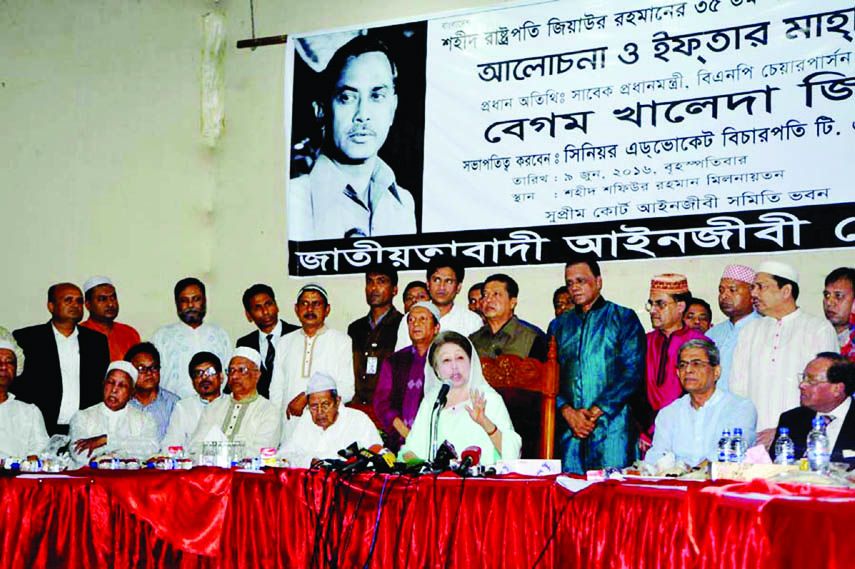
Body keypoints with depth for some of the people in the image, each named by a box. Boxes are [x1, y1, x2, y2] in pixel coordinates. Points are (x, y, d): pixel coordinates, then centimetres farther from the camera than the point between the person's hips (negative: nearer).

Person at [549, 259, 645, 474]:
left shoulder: (624, 318, 6)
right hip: (568, 429, 4)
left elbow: (633, 372, -4)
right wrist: (567, 411, -7)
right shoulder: (558, 325, 18)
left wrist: (596, 411, -10)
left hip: (611, 425, -3)